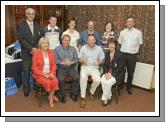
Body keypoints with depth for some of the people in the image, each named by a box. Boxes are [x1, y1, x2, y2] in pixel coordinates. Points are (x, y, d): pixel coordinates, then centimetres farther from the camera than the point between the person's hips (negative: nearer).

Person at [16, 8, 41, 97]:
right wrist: (31, 48, -17)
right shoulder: (20, 25, -2)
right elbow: (21, 39, -11)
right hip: (26, 53, -3)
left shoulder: (37, 25, 11)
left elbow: (40, 38, 8)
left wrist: (35, 49, -6)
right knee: (26, 72, 8)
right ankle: (26, 88, 25)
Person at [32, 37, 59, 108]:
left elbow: (54, 65, 8)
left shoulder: (51, 52, 7)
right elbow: (34, 67, -6)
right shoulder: (36, 53, -5)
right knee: (47, 82, -30)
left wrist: (52, 73, -10)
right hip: (39, 74, -3)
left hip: (50, 73, 3)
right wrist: (43, 74, -17)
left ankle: (50, 98, -6)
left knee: (55, 81, -26)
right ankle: (52, 96, -2)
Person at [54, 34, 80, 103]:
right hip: (61, 68, -2)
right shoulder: (57, 49, 7)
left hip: (71, 68, 2)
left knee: (77, 78, -23)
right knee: (61, 80, -29)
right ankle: (63, 95, -4)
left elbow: (76, 59, 5)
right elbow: (55, 60, -3)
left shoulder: (73, 49, 14)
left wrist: (71, 62, -14)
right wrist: (63, 62, -15)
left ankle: (73, 94, 0)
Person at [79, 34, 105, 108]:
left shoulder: (99, 48, 4)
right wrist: (82, 61, -17)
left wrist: (98, 63, -15)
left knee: (98, 80, -26)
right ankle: (83, 98, -20)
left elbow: (102, 59, 6)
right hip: (85, 67, 0)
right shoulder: (83, 48, 4)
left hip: (94, 67, 1)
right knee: (83, 77, -33)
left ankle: (91, 92, 8)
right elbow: (80, 59, 6)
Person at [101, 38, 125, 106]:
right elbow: (105, 65, 9)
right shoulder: (107, 54, 5)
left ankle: (104, 99, -7)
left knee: (108, 82, -29)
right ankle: (109, 97, -7)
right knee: (102, 80, -24)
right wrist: (106, 73, -9)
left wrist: (112, 75, -20)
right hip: (108, 72, 5)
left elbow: (120, 68, -13)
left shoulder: (119, 55, -13)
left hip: (117, 74, -5)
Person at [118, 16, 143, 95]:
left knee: (130, 72, 10)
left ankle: (129, 87, 28)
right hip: (123, 54, 1)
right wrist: (125, 49, 5)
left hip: (133, 55, -1)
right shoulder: (122, 32, 2)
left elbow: (140, 43, 5)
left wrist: (134, 49, 1)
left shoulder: (138, 32, -2)